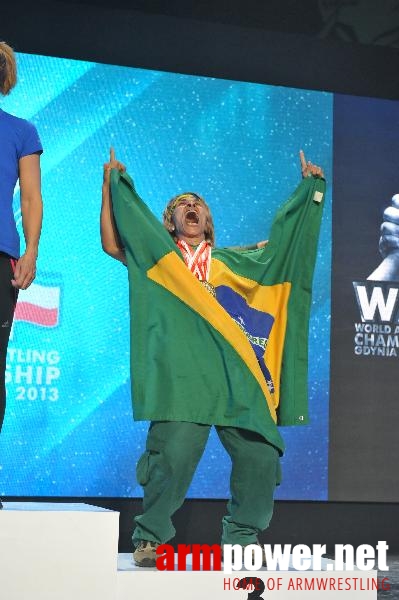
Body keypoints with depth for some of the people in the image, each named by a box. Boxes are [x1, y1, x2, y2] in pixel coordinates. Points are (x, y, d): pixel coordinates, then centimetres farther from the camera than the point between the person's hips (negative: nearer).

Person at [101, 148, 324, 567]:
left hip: (237, 376, 3)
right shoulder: (157, 258, 21)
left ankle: (241, 537, 11)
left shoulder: (231, 262, 27)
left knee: (261, 457, -6)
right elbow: (111, 244, 9)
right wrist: (110, 186, 9)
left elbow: (285, 239, 31)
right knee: (174, 456, -16)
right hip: (182, 375, -3)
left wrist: (309, 188, 30)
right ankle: (150, 539, 1)